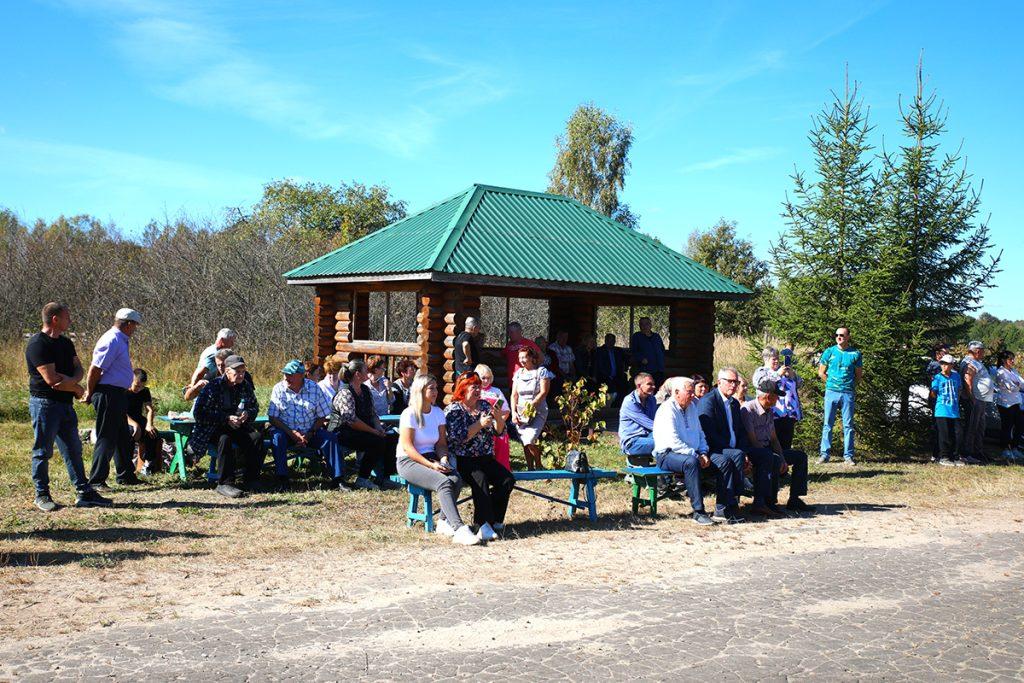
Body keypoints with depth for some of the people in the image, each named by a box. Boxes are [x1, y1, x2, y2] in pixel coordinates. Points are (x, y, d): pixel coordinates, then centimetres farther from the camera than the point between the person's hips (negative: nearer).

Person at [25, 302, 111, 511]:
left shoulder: (66, 343, 14)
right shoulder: (38, 344, -14)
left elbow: (79, 370, 10)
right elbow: (51, 379, -21)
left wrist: (71, 380, -15)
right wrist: (78, 389, -7)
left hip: (66, 404, 8)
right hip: (45, 404, -8)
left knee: (74, 450, 9)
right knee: (43, 451, 2)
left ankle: (84, 493, 14)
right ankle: (42, 495, 12)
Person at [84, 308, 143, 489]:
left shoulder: (120, 341, 16)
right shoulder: (112, 341, -17)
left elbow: (97, 369, 19)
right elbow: (95, 369, -20)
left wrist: (91, 393, 17)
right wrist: (90, 394, -10)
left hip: (117, 395, 10)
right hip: (108, 394, -10)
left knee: (123, 438, 18)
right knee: (107, 439, -6)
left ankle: (126, 476, 29)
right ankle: (96, 480, 0)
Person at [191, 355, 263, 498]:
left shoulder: (245, 386, 5)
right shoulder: (214, 386, -11)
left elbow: (255, 407, 18)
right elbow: (198, 413, -17)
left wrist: (247, 413, -8)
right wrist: (226, 419, -24)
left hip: (238, 427, 4)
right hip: (213, 429, -4)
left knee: (257, 437, -23)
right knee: (225, 439, -37)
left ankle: (249, 481, -15)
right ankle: (224, 484, -33)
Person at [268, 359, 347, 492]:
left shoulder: (314, 388, -2)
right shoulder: (278, 389, -3)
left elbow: (322, 417, 1)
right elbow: (273, 418, -6)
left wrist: (310, 434, -14)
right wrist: (292, 433, -18)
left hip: (310, 432, 1)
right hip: (286, 431, -1)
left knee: (330, 437, -23)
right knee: (277, 436, -32)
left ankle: (338, 479, -19)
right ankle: (282, 479, -29)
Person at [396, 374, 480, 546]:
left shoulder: (438, 413, 9)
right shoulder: (410, 414, -10)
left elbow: (441, 443, 12)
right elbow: (407, 447, -14)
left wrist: (444, 459, -10)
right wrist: (431, 465, -21)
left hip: (431, 459, 6)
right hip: (408, 461, -6)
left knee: (456, 479, -25)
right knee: (444, 482, -31)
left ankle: (443, 522, -14)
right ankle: (459, 530, -39)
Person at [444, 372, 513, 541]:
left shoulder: (484, 405, 14)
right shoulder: (453, 410, -1)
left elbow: (500, 431, 11)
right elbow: (457, 438, -14)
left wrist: (498, 418, -10)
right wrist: (480, 424, -19)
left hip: (486, 458, 6)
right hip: (463, 460, -6)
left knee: (507, 480, -17)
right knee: (480, 479, -33)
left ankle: (494, 520, -4)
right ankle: (483, 525, -35)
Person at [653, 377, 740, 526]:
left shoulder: (691, 407, 16)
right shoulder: (667, 410, -12)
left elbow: (700, 433, 22)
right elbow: (673, 441, -21)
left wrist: (703, 453, 4)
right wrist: (696, 456, -20)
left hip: (693, 453, 9)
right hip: (667, 454, -9)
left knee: (726, 461, -9)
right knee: (691, 462, -40)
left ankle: (722, 509, -11)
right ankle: (698, 512, -35)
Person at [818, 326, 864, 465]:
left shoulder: (855, 353, 4)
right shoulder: (829, 352, 5)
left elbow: (859, 374, 12)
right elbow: (821, 372, 11)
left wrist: (850, 385, 5)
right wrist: (831, 383, 7)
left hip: (848, 393, 0)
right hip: (831, 392, 0)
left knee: (848, 425, 2)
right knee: (828, 424, 2)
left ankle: (848, 456, 6)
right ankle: (825, 454, 7)